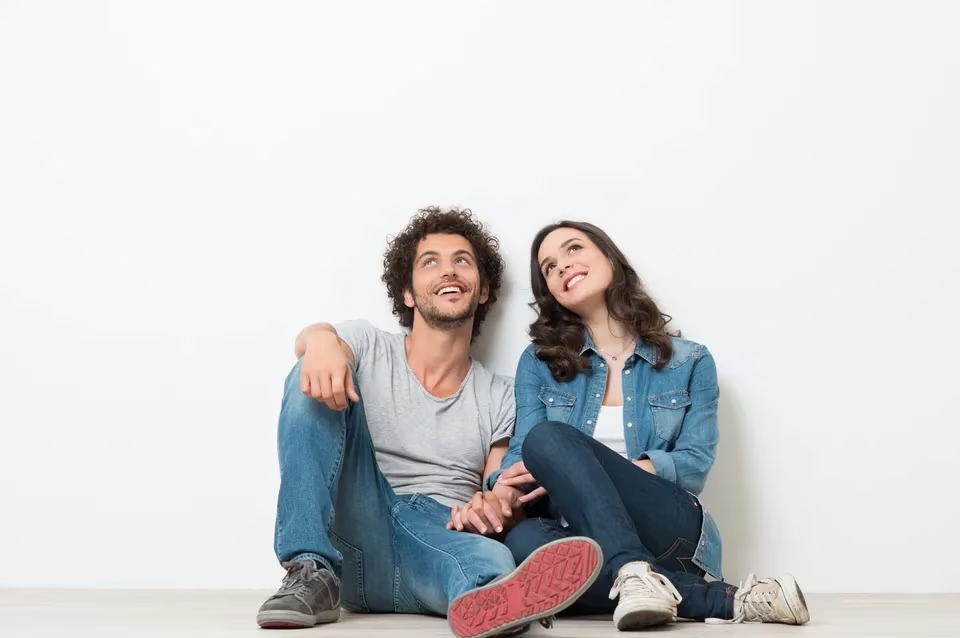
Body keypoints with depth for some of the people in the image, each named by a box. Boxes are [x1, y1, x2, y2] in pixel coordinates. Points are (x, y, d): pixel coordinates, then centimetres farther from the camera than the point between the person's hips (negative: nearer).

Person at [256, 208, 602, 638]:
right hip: (355, 532, 0)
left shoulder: (499, 397, 15)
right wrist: (320, 339, -39)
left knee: (494, 563, -36)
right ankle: (311, 574, -27)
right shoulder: (368, 347, 10)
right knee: (318, 377, -18)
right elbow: (308, 338, -12)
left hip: (441, 537, 0)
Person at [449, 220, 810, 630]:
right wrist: (496, 496, -23)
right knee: (524, 541, -37)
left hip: (666, 530, -2)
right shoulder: (538, 362, 14)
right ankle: (723, 599, -33)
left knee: (548, 439, -26)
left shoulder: (690, 363, 10)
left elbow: (694, 466, -2)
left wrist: (571, 471, -16)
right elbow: (521, 456, 4)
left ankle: (633, 574, -43)